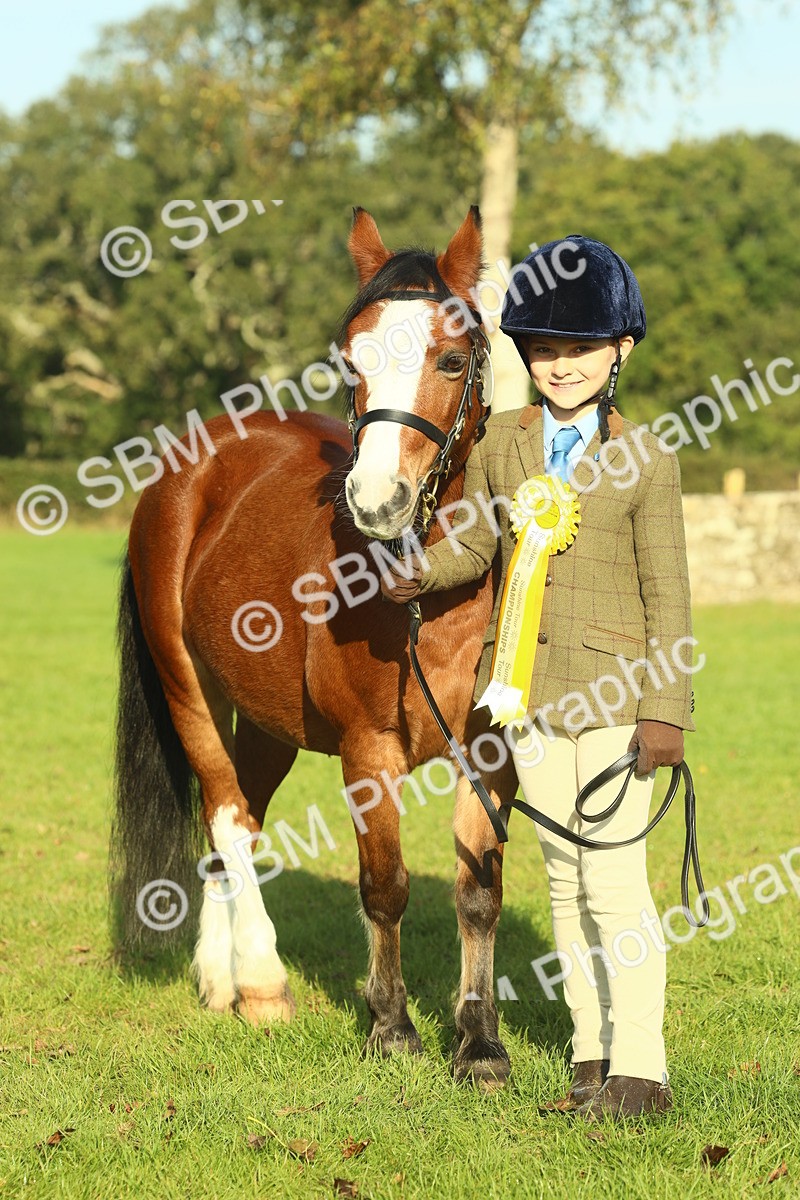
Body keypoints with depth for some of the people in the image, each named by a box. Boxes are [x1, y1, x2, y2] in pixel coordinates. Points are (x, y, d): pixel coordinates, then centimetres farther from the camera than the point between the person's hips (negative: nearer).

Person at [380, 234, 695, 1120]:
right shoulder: (503, 442, 5)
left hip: (615, 688, -5)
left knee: (615, 880, -7)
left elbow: (667, 592, -5)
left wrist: (665, 711, -10)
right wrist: (421, 573, -6)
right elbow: (476, 545, 16)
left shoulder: (644, 459, -5)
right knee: (566, 877, 11)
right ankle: (592, 1054, 21)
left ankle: (640, 1069, 1)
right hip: (532, 686, 5)